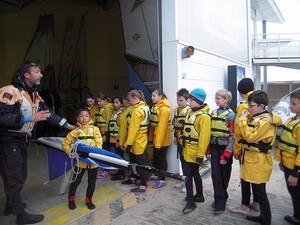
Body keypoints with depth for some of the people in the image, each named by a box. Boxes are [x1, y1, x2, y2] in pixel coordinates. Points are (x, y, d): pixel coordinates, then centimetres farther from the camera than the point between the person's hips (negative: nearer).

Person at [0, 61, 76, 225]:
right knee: (14, 177, 0)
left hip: (22, 140, 9)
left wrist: (68, 125, 10)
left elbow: (48, 112, 12)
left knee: (20, 174, 19)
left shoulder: (34, 95, 8)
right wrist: (29, 118, -30)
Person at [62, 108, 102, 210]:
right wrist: (71, 153, -7)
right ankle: (71, 199, 33)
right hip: (81, 160, 0)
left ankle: (88, 200, 33)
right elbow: (65, 143, 5)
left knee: (92, 181, 12)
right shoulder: (75, 131, 0)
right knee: (76, 181, 8)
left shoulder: (95, 129, -3)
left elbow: (99, 144, -9)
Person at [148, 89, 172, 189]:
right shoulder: (155, 107, 9)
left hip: (163, 138, -8)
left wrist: (159, 142, -24)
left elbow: (162, 126, -24)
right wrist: (151, 137, 10)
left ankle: (162, 180, 15)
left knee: (162, 158, 2)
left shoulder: (164, 109, -20)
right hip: (156, 137, 8)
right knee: (155, 157, 19)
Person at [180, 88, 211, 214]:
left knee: (188, 175, -4)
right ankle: (199, 196, 34)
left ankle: (190, 202, 8)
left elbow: (204, 136, -22)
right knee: (194, 173, 18)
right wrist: (184, 144, 20)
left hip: (194, 151, -9)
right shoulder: (190, 112, 10)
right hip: (187, 149, 9)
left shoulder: (204, 115, -18)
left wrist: (201, 154, -22)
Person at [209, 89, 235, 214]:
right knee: (215, 174, 2)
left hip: (225, 148, -4)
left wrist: (226, 155, -14)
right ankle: (220, 200, 15)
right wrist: (209, 148, 10)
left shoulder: (231, 115, -10)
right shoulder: (213, 113, 7)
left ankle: (220, 199, 24)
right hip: (214, 147, 4)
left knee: (224, 175, 9)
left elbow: (232, 136, -12)